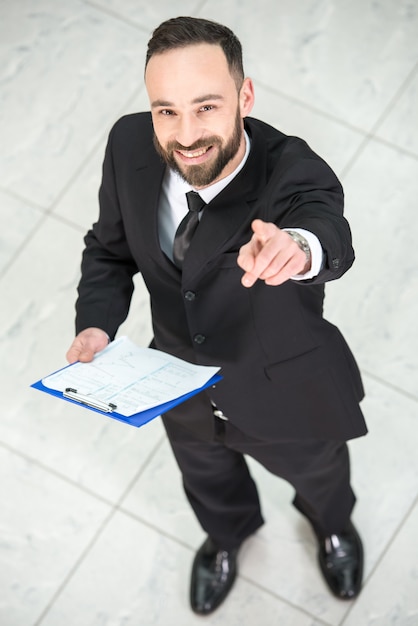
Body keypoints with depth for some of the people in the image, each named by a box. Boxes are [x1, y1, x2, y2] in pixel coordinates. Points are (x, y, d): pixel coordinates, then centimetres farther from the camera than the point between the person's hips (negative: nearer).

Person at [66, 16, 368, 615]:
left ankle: (332, 525, 71)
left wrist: (298, 246, -85)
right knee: (207, 478, 35)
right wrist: (97, 323, -24)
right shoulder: (130, 146, -24)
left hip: (286, 395, -2)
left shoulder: (293, 171, -37)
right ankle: (227, 533, 73)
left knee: (318, 475, 32)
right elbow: (111, 247, -6)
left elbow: (330, 233, -60)